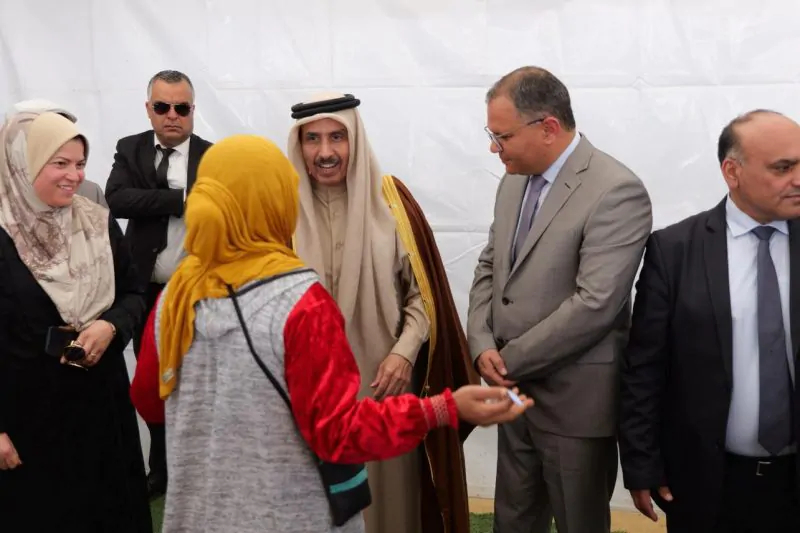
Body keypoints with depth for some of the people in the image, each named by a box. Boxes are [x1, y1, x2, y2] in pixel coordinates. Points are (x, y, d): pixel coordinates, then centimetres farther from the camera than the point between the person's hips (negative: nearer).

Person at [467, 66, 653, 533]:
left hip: (575, 402, -7)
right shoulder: (515, 181, 8)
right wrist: (483, 346, -5)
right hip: (515, 393, 7)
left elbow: (595, 304, -25)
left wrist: (510, 360, -16)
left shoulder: (617, 191, -19)